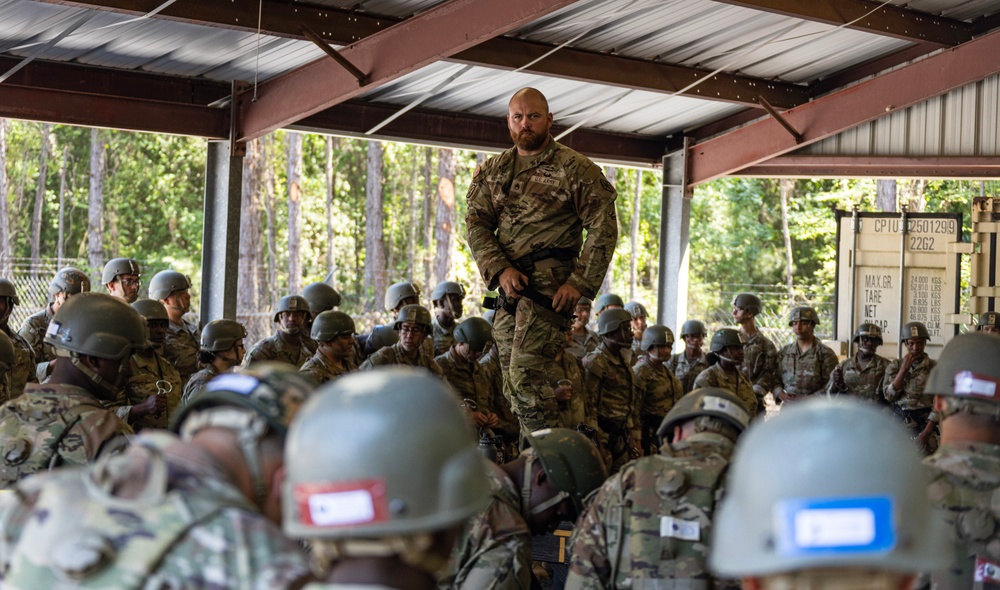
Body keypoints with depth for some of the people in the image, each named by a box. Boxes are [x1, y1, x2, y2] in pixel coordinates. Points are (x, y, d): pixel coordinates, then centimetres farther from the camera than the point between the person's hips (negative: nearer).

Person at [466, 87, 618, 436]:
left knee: (525, 376, -18)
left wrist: (580, 283, -13)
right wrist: (500, 269, -9)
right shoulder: (492, 172, 16)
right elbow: (476, 225, 8)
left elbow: (604, 228, -5)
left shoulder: (574, 168, 0)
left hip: (550, 283, -6)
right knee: (513, 384, 7)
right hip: (508, 285, 7)